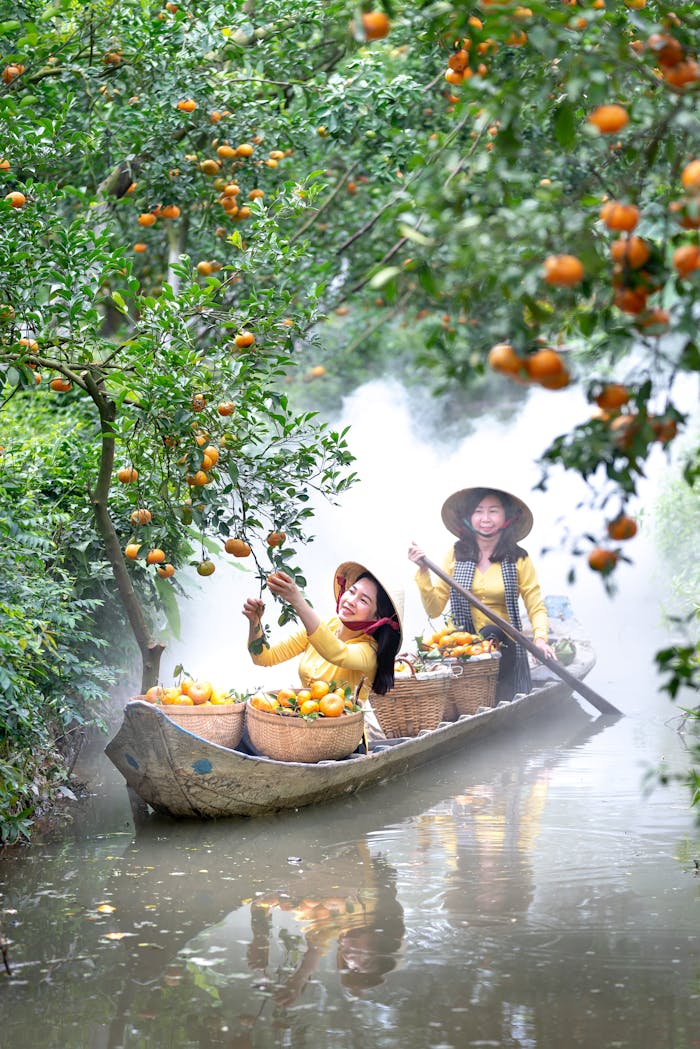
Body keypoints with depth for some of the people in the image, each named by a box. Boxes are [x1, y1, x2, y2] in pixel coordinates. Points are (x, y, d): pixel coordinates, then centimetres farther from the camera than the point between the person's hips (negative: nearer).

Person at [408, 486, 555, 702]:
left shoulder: (518, 560, 0)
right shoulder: (456, 556, 3)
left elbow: (536, 608, 0)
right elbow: (434, 609, 4)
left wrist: (540, 638, -20)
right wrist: (423, 571, -8)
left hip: (507, 653, 0)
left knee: (511, 716, -12)